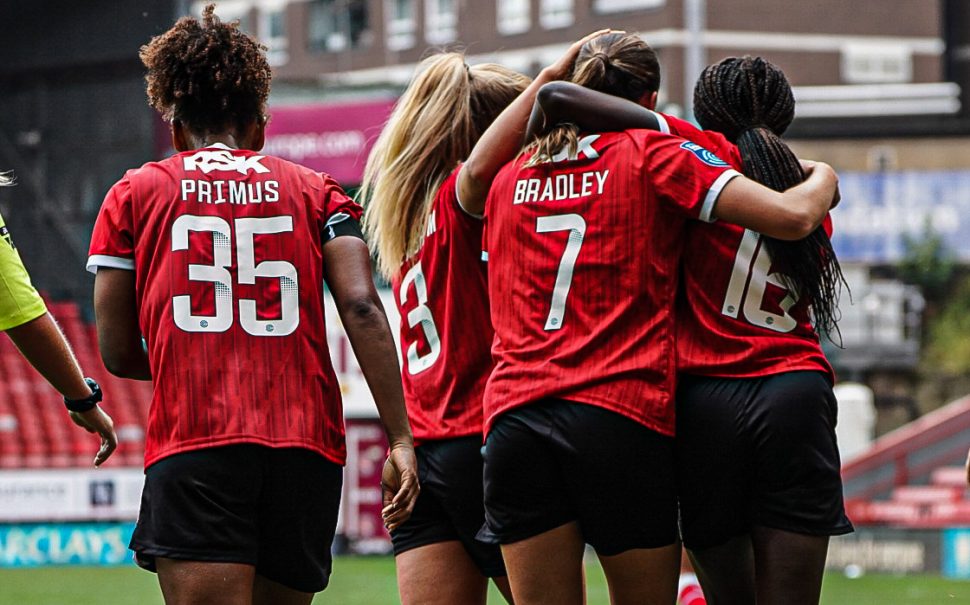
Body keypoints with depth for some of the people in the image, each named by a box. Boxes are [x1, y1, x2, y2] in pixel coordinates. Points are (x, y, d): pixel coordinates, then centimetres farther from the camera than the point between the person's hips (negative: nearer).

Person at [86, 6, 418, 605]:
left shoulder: (134, 194, 14)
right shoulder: (315, 190, 17)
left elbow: (118, 353, 12)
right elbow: (362, 309, 1)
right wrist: (401, 440, -3)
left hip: (192, 447, -3)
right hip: (309, 449, 3)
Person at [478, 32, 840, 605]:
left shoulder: (510, 179, 18)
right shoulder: (651, 154, 3)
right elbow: (792, 217, -5)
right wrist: (823, 179, 17)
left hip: (514, 416, 4)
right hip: (623, 417, -4)